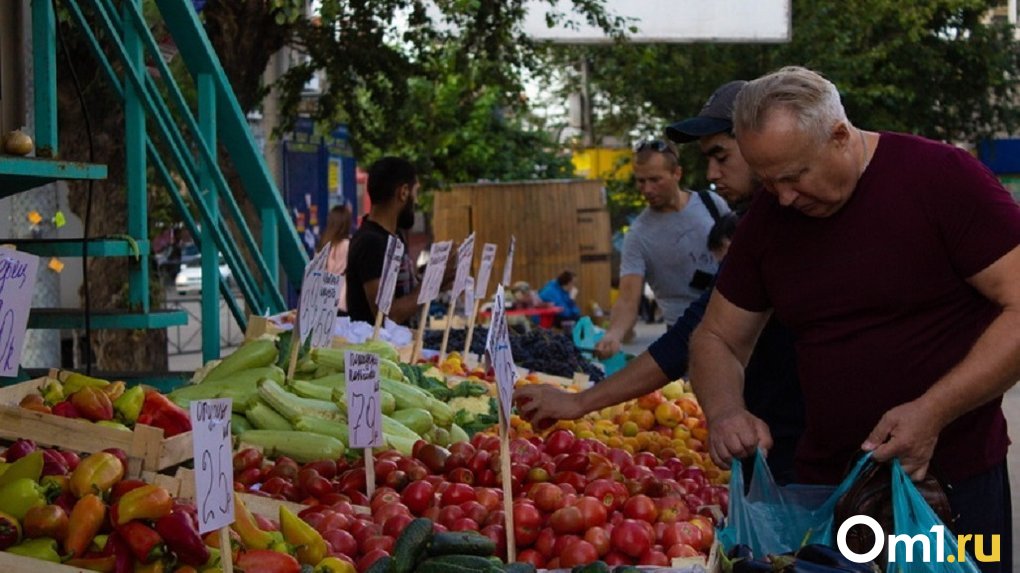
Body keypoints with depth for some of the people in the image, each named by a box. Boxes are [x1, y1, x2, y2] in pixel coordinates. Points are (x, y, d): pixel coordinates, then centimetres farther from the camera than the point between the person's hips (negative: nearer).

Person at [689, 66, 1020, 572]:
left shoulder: (941, 176, -12)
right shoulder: (767, 219, 3)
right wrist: (724, 412, -10)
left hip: (954, 482, -4)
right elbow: (717, 339, 11)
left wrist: (933, 412, -23)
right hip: (822, 484, 4)